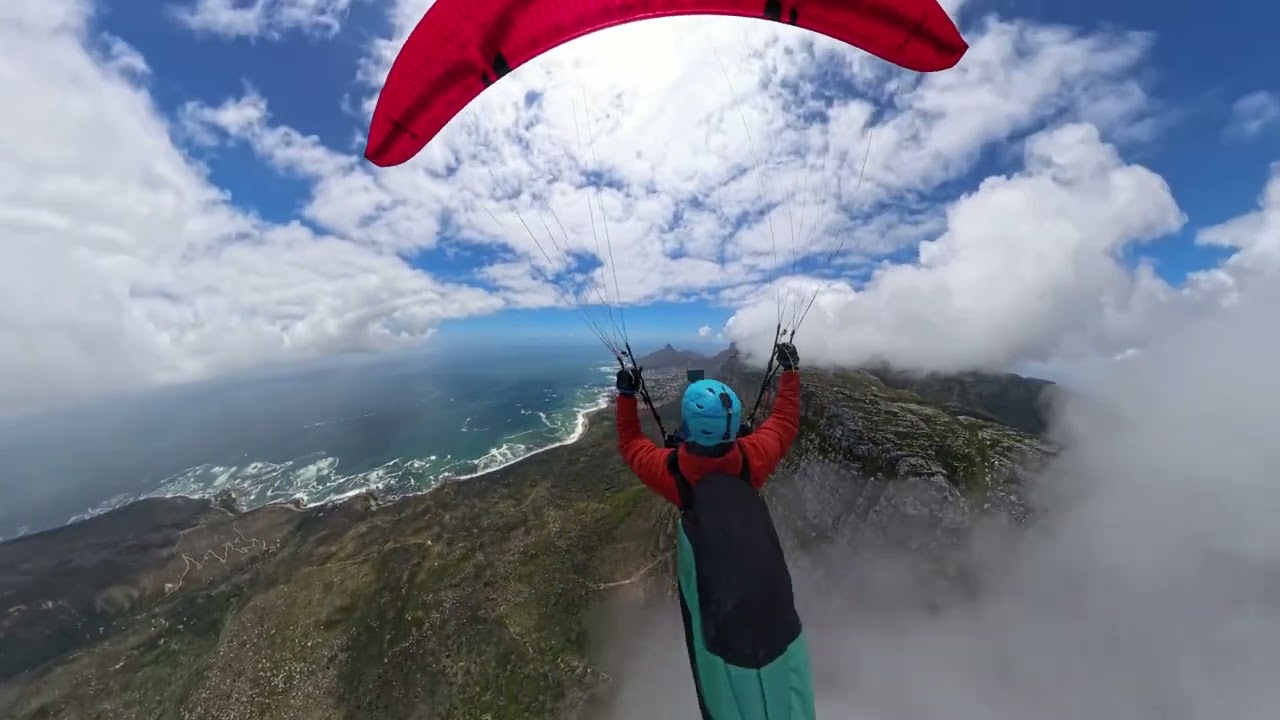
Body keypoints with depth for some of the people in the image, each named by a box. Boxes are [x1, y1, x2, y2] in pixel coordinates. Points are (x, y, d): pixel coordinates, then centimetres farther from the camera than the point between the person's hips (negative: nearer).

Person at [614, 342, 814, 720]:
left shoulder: (670, 470, -26)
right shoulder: (752, 457, -24)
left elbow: (630, 443, -7)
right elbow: (785, 421, -6)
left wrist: (626, 395, -1)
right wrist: (790, 370, 2)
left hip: (706, 572, 0)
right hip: (763, 575, 1)